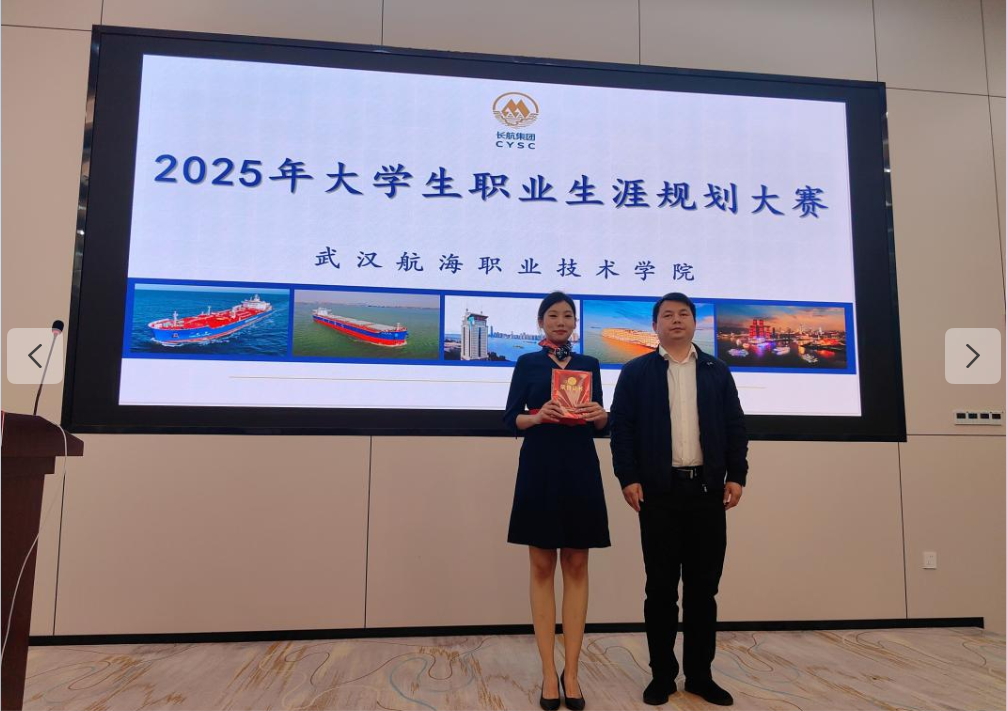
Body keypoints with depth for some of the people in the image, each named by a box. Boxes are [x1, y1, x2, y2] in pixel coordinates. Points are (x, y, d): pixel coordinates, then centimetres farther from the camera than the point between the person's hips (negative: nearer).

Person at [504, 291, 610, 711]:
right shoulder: (527, 363, 6)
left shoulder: (589, 365, 11)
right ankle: (548, 672, 10)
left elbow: (600, 428, 9)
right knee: (542, 568, 2)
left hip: (580, 471, 2)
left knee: (576, 567, 4)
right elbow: (510, 419, 0)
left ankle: (571, 672, 13)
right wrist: (535, 417, -19)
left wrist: (601, 416, -13)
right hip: (539, 470, -2)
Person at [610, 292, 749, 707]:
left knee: (703, 586, 8)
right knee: (661, 587, 5)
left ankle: (700, 674, 20)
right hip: (659, 491, -2)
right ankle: (662, 674, 17)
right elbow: (621, 427, -1)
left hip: (708, 489, 2)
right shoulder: (636, 372, 5)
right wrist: (628, 478, -9)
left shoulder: (717, 372, 12)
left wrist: (736, 476, -1)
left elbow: (735, 427, 9)